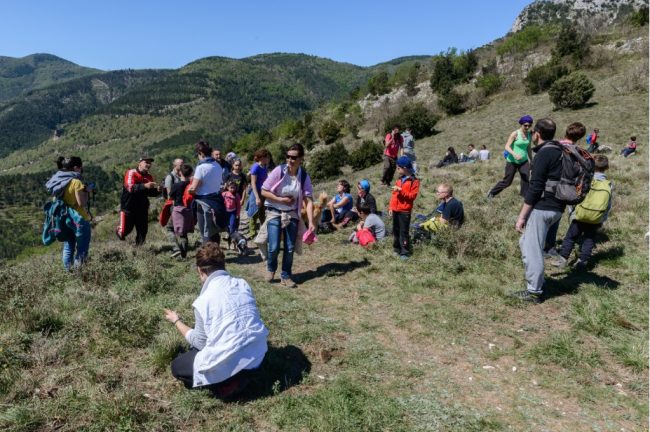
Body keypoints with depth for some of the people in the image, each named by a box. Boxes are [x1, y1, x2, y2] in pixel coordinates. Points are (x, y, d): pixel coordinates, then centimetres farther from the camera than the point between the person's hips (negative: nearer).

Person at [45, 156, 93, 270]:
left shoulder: (58, 179, 4)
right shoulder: (76, 182, -19)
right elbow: (82, 203, -21)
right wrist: (87, 191, -8)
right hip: (79, 219, -7)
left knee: (68, 247, 18)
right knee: (82, 248, 5)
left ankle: (67, 270, 25)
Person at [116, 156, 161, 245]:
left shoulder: (149, 177, 5)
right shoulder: (131, 173, -13)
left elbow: (150, 193, 10)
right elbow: (130, 188, -28)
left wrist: (157, 190, -11)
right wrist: (144, 186, -42)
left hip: (142, 208, 5)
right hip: (128, 207, -5)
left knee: (143, 232, 4)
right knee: (125, 231, 4)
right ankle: (119, 231, 38)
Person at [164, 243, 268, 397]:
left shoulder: (203, 300, -13)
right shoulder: (243, 284, 3)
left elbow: (200, 343, -1)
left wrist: (177, 321, 13)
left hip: (229, 362, -6)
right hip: (258, 354, 6)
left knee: (177, 366, 20)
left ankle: (227, 382, 3)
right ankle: (241, 373, 11)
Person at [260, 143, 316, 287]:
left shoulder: (304, 176, -8)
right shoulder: (279, 170, -14)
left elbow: (308, 200, -12)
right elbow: (264, 191, -9)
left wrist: (311, 222, -21)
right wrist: (280, 199, -18)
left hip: (292, 214, 2)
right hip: (274, 213, -2)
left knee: (290, 248, 3)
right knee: (274, 247, -8)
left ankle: (286, 276, 22)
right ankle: (271, 268, 23)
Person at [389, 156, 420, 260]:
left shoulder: (414, 181, -7)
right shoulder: (399, 180, 13)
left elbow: (413, 196, -14)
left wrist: (401, 190, -21)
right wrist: (391, 207, 9)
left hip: (405, 211, -7)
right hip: (395, 210, 7)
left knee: (404, 232, -5)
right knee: (396, 230, 14)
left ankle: (405, 252, 1)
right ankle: (397, 249, 25)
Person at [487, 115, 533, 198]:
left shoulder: (529, 134, 5)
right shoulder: (515, 134, -13)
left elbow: (528, 149, 16)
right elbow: (507, 146, -20)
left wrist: (532, 161, 20)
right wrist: (514, 154, -36)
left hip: (524, 161, 5)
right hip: (512, 161, -5)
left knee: (526, 179, -10)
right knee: (507, 181, 2)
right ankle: (492, 192, 23)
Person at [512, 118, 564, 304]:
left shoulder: (544, 154, -13)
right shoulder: (560, 151, 14)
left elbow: (535, 188, -18)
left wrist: (521, 216, -15)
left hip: (542, 208, -9)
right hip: (556, 207, 9)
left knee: (532, 250, -2)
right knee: (525, 242, 21)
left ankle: (534, 292, 7)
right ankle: (536, 282, 28)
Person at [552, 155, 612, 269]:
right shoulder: (609, 185, 1)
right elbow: (608, 206, 6)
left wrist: (572, 213, 8)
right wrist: (603, 219, 14)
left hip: (580, 216, -2)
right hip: (596, 220, 2)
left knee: (570, 237, 6)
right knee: (589, 239, 15)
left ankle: (562, 259, 4)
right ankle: (582, 260, 12)